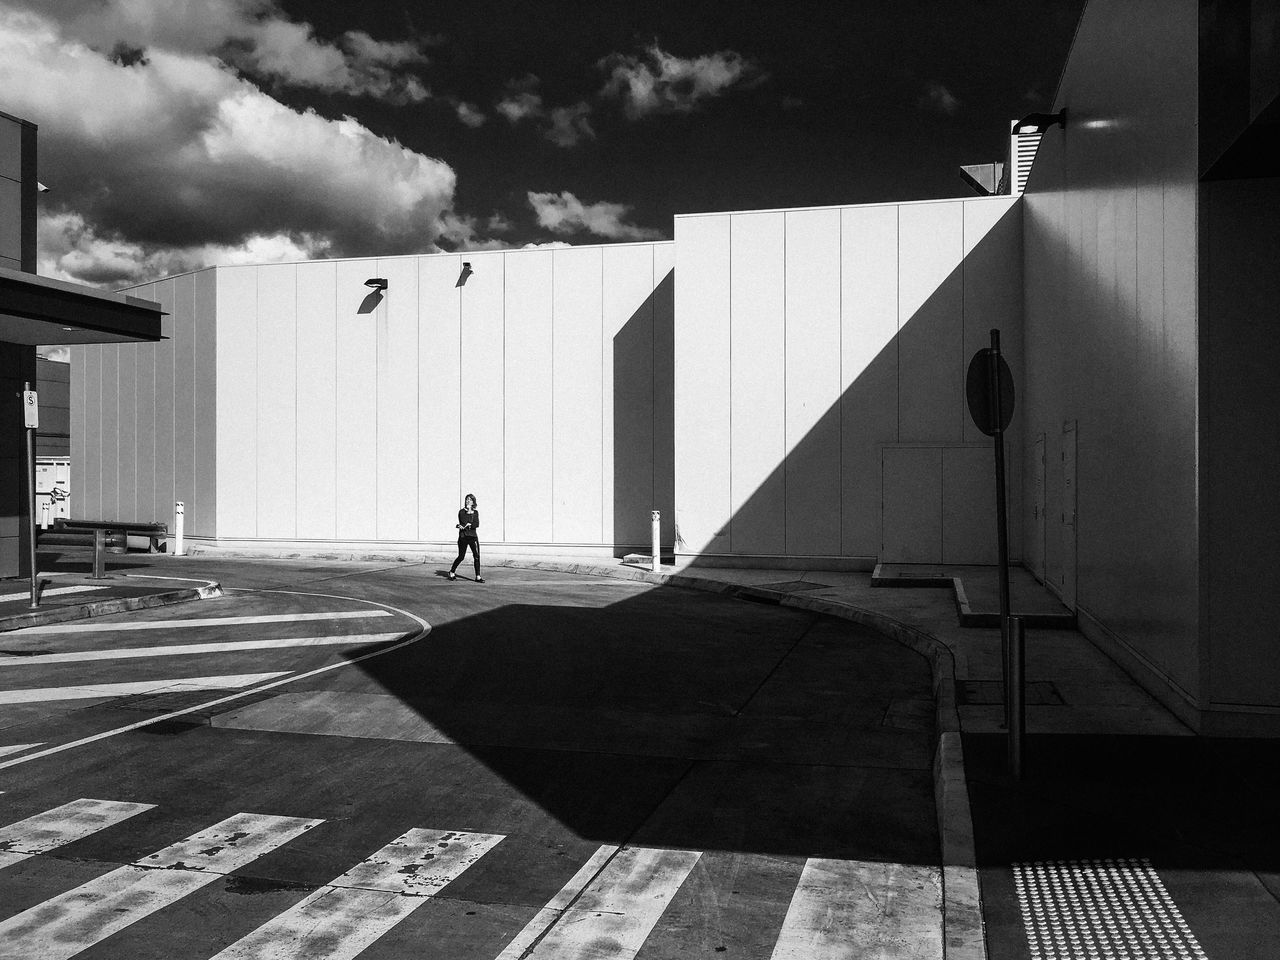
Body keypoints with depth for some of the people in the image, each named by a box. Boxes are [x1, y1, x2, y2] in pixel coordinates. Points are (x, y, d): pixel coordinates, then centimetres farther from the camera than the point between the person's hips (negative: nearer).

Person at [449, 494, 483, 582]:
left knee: (477, 556, -8)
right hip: (463, 536, -2)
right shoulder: (461, 512, 1)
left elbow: (477, 525, -3)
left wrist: (467, 525, -14)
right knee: (461, 557, 2)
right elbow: (463, 523, -15)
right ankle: (452, 572, 24)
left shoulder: (475, 512, 10)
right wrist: (468, 512, -16)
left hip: (473, 536, 2)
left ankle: (478, 576, -5)